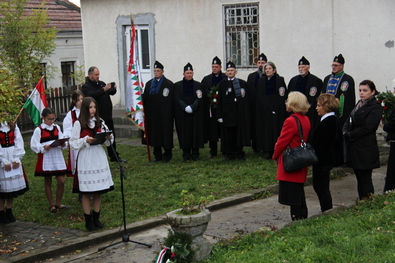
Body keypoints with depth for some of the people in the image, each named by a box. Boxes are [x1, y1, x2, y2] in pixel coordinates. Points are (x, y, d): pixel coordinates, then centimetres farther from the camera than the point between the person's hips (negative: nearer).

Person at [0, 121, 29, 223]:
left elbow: (18, 142, 3)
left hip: (13, 160, 5)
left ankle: (9, 211, 19)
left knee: (13, 185, 8)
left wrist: (17, 159, -7)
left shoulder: (13, 126, 8)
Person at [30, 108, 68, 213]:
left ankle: (58, 203, 16)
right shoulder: (38, 130, -6)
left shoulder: (57, 128, 7)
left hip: (58, 158, 3)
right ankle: (51, 205, 20)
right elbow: (34, 145, -8)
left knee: (61, 181, -1)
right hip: (46, 159, -3)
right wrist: (43, 147, -23)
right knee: (48, 182, 8)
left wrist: (63, 144, -12)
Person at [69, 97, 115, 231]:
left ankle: (96, 218, 20)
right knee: (86, 192, 2)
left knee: (98, 191, 10)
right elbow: (73, 143, -7)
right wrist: (85, 141, -21)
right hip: (85, 158, -5)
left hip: (99, 157, 5)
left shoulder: (99, 122, 9)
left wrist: (108, 138, -11)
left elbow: (107, 142, 11)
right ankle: (88, 220, 11)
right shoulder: (79, 123, -5)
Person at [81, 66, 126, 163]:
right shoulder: (86, 87, -8)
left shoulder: (101, 83, 14)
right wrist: (104, 90, -34)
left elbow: (111, 93, 17)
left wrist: (113, 89, -6)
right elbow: (91, 95, -27)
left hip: (107, 116, 8)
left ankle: (114, 156, 24)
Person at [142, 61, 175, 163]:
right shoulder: (149, 84, 12)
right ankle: (158, 156, 18)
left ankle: (167, 155, 13)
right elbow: (145, 98, 9)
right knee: (154, 135, 8)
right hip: (152, 115, 5)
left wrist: (170, 114, -12)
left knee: (166, 134, 0)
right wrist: (145, 111, -3)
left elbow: (171, 101, -7)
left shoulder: (169, 84, -4)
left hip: (164, 116, -5)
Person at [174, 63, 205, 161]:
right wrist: (185, 107, -14)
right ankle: (186, 154, 6)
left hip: (196, 114, 0)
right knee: (184, 133, -1)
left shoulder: (198, 85, 8)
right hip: (182, 114, 0)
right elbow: (176, 99, -1)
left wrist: (192, 107, -14)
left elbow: (200, 98, 0)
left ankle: (195, 154, 7)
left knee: (196, 132, 0)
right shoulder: (177, 85, 7)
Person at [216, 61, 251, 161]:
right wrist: (220, 115, 0)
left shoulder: (242, 83, 7)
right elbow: (220, 101, 7)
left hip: (240, 114, 0)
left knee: (240, 134, 3)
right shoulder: (222, 84, 8)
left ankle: (239, 153, 13)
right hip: (227, 114, 0)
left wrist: (246, 114, -1)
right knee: (228, 135, 2)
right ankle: (230, 154, 10)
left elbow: (247, 99, 6)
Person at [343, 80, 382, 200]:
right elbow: (349, 121, 14)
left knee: (365, 180, -4)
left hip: (365, 149, -8)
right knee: (359, 179, 13)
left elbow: (367, 128, -17)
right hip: (354, 148, 8)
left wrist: (348, 135, -15)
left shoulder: (375, 108, -9)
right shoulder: (359, 104, 16)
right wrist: (345, 132, -6)